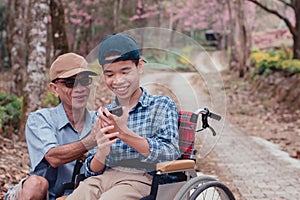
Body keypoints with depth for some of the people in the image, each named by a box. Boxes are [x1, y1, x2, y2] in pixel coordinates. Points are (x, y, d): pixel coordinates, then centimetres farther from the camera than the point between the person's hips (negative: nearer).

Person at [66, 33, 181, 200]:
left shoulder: (162, 106, 9)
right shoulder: (103, 115, 20)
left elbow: (171, 154, -7)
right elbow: (91, 171, 15)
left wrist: (124, 133, -15)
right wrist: (101, 153, -9)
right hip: (103, 178, 4)